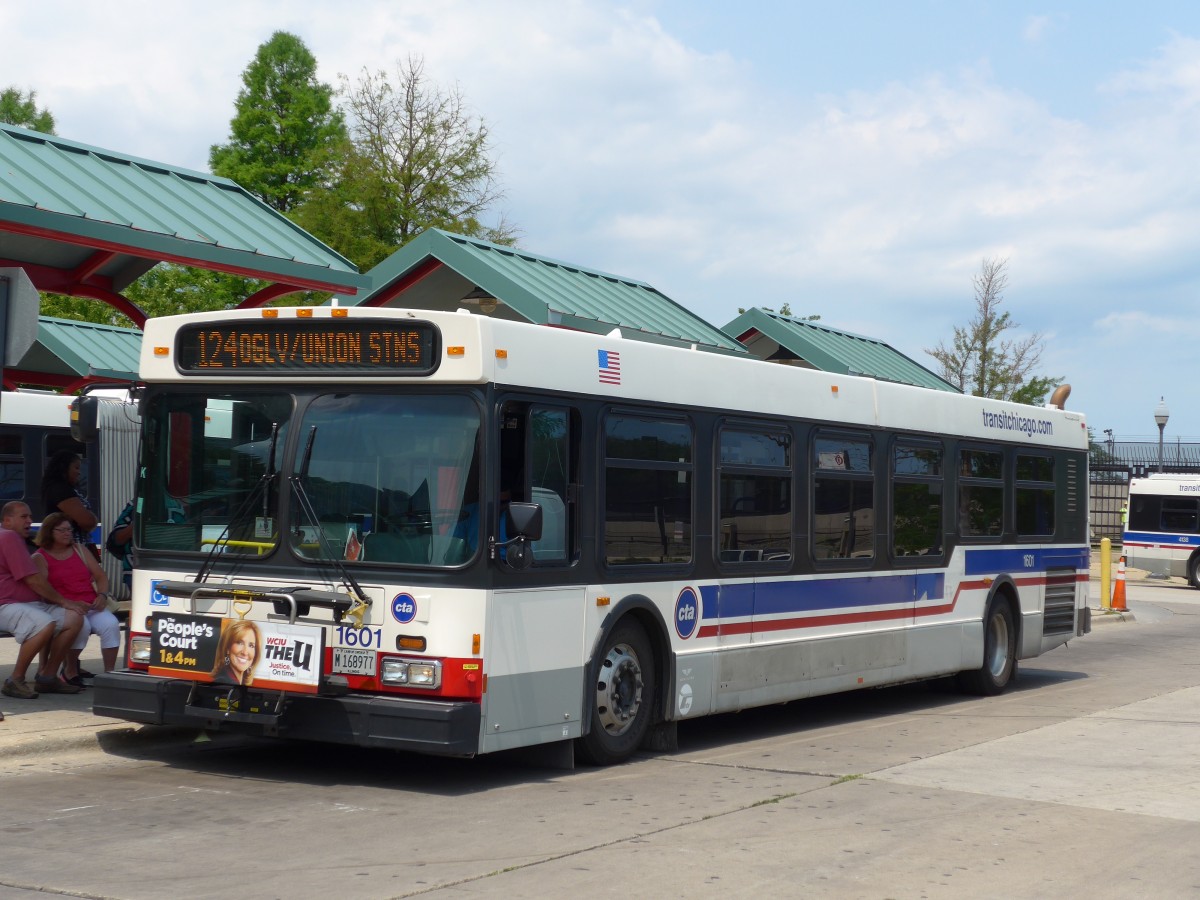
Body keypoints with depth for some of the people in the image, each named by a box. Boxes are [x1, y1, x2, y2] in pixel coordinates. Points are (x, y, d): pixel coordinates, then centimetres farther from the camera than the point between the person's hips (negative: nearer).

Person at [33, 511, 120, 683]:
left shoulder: (79, 551, 19)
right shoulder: (40, 558, 4)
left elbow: (101, 577, 18)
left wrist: (102, 595, -3)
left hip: (92, 606, 4)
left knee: (111, 624, -27)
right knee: (81, 625, -36)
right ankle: (70, 670, -12)